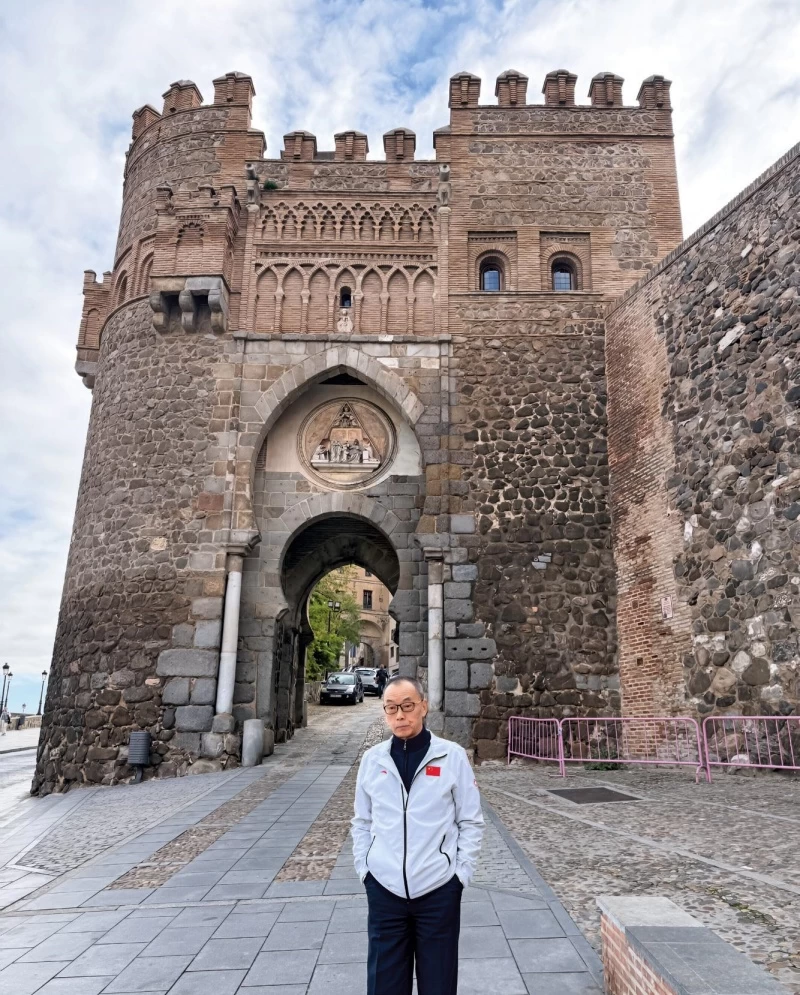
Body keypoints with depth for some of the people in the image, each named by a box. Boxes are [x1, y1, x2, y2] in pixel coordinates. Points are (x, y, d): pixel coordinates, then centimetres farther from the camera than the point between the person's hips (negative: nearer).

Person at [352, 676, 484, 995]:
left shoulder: (452, 756, -8)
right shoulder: (372, 759, -1)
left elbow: (471, 822, -1)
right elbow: (362, 823, 9)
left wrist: (460, 873, -5)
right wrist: (363, 868, 2)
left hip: (439, 890, -2)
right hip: (384, 889, 2)